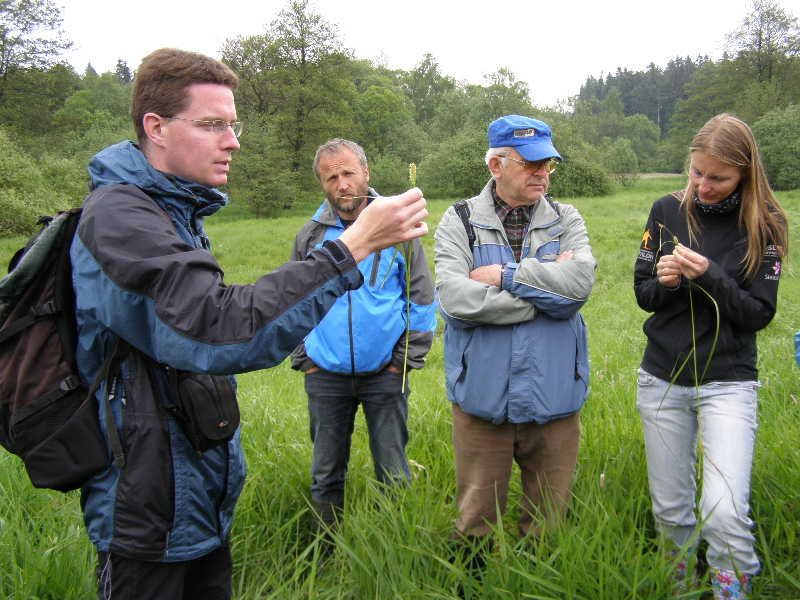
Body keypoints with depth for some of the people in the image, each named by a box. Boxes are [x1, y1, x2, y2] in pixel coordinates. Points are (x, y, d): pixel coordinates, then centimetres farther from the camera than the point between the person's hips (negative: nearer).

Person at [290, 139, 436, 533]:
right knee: (326, 475, 14)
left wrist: (407, 359, -5)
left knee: (393, 474, 10)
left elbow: (422, 300, 0)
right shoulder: (310, 236, 2)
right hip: (325, 376, 2)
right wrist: (303, 360, 4)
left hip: (384, 375, -2)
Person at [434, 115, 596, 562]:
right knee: (476, 519, 12)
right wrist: (547, 289, -13)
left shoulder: (567, 220, 6)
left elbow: (581, 281, -13)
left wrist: (504, 275, -14)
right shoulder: (459, 222, -1)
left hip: (553, 398, 2)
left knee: (547, 522, 16)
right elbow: (454, 298, -17)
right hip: (482, 397, -1)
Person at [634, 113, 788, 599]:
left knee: (725, 513, -16)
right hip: (662, 380, 3)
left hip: (728, 383, -2)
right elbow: (643, 295, 5)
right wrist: (664, 281, -17)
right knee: (670, 509, 11)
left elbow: (760, 313, -7)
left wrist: (709, 277, -22)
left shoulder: (763, 225, -4)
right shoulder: (668, 211, 1)